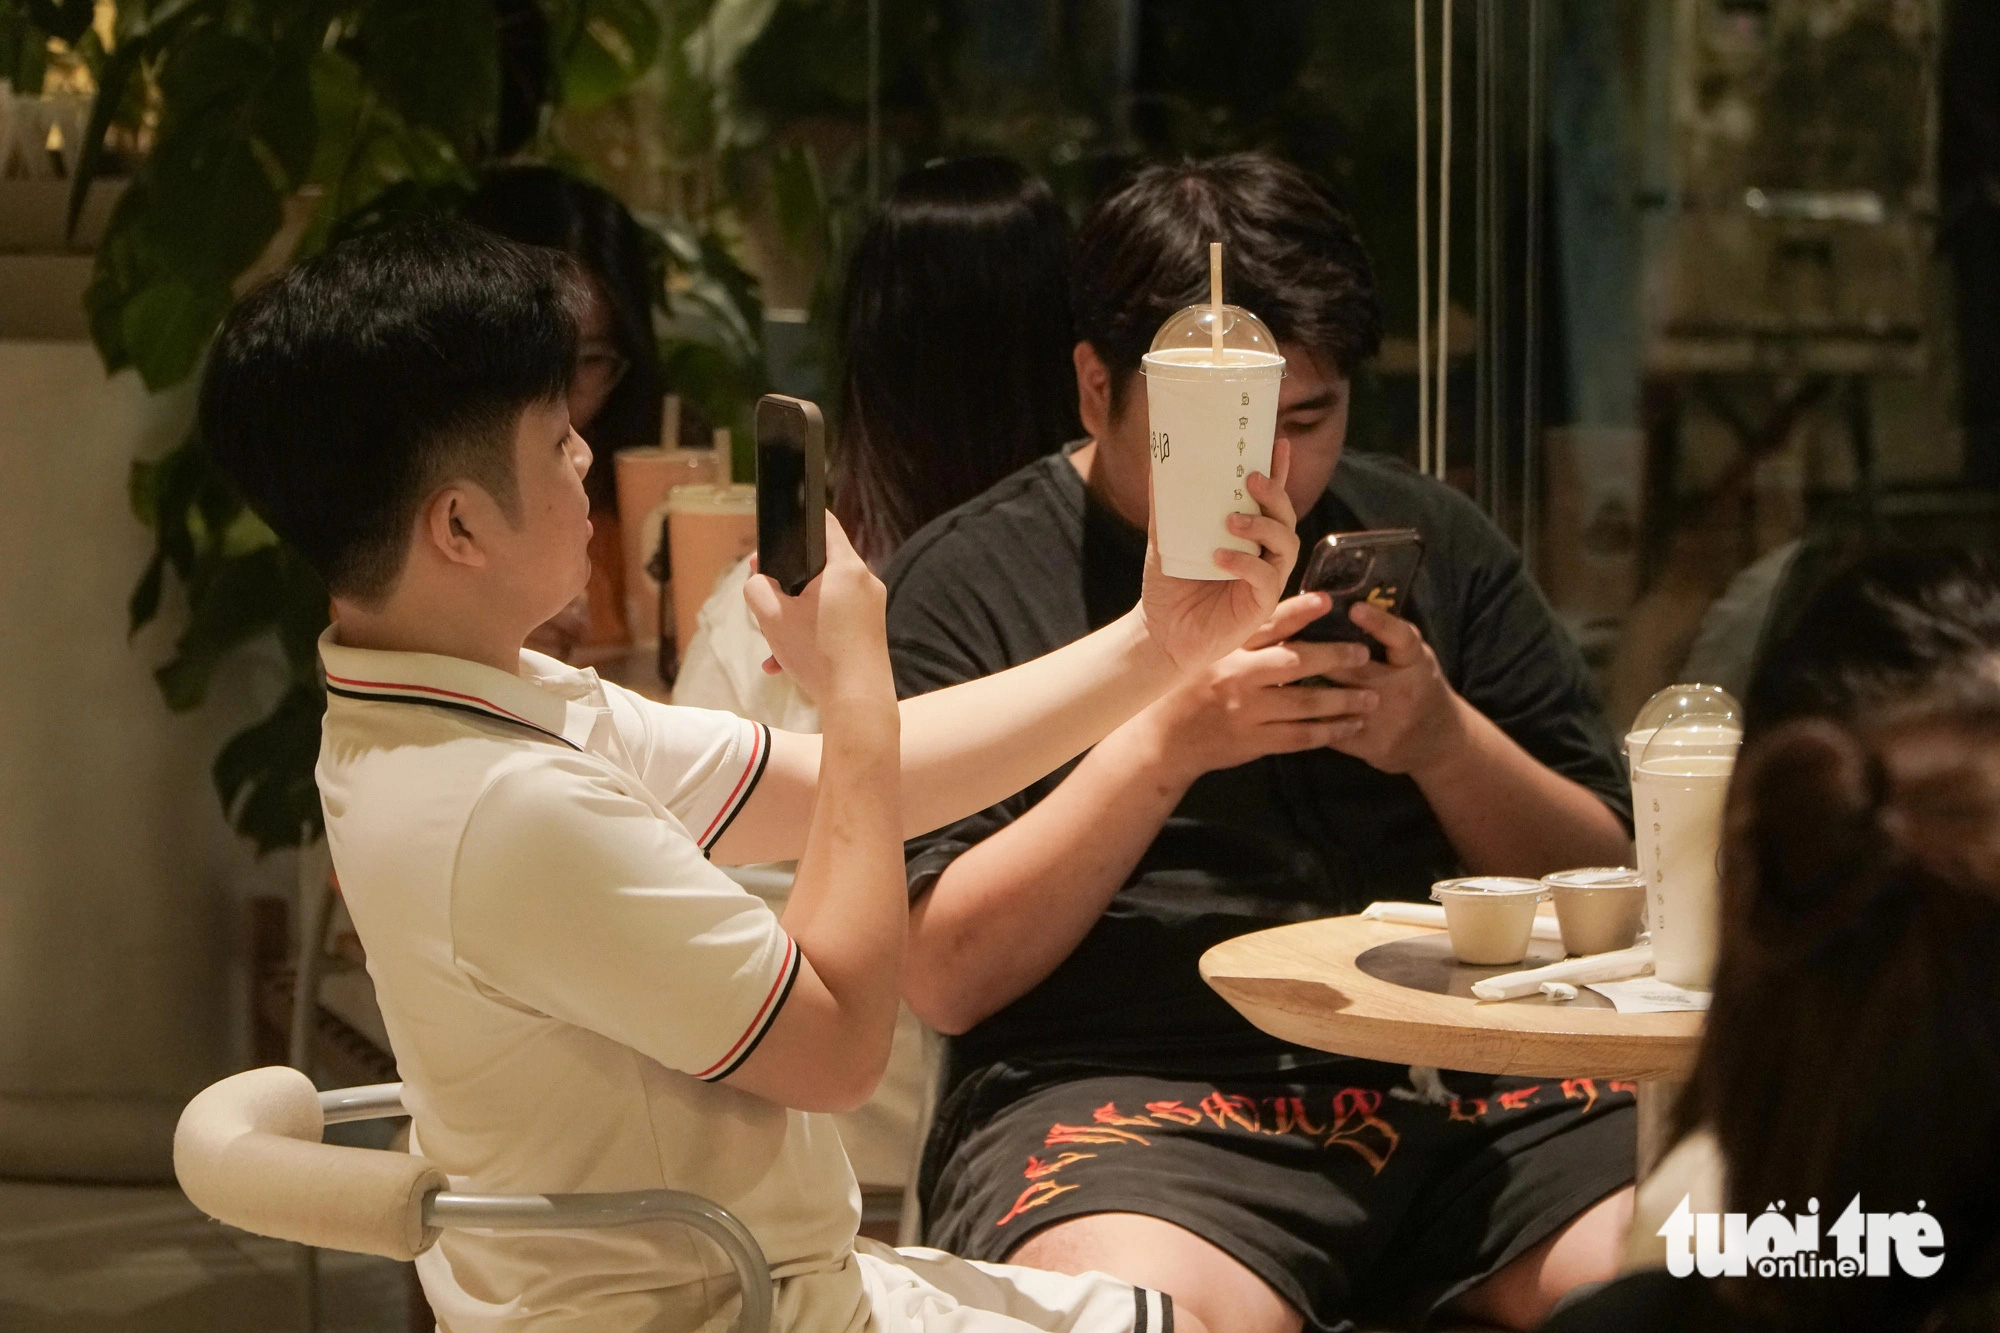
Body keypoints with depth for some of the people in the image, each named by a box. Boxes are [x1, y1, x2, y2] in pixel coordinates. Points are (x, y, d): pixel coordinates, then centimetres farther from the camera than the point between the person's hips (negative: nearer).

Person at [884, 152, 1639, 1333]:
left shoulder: (1429, 544, 17)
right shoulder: (968, 583, 6)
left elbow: (1604, 888, 15)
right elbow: (944, 977, -4)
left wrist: (1449, 741, -5)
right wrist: (1165, 744, -14)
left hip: (1467, 1072, 4)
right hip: (1126, 1089, -3)